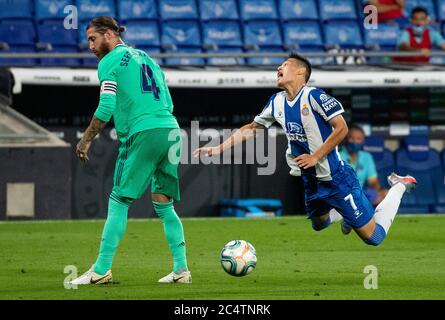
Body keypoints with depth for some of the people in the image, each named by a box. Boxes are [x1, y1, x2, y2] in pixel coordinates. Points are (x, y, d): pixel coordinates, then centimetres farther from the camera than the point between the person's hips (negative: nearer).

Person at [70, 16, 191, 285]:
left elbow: (106, 108, -8)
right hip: (171, 130, 7)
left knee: (119, 202, -3)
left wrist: (87, 139, 0)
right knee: (164, 205, 11)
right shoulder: (146, 58, 24)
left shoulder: (110, 62, 1)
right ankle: (181, 270, 6)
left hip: (143, 133, -7)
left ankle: (101, 270, -5)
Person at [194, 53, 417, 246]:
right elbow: (251, 128, 13)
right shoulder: (277, 102, 3)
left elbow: (342, 128, -21)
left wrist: (315, 157, -21)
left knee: (372, 237, -2)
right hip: (311, 182, 8)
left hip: (336, 179, -8)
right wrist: (217, 149, 7)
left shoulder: (314, 96, -20)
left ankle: (398, 187, 19)